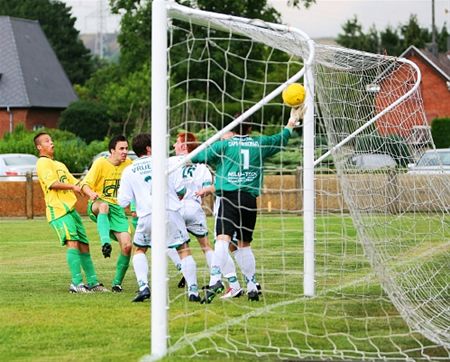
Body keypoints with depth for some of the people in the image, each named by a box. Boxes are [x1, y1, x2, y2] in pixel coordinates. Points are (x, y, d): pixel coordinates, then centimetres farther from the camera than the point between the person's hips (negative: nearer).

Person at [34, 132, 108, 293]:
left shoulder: (60, 165, 28)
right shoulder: (43, 163, -1)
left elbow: (75, 182, 25)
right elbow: (52, 183, -15)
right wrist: (72, 186, -15)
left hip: (70, 208, 9)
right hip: (58, 209, -9)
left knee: (84, 245, 8)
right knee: (72, 242, -21)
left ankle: (92, 283, 14)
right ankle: (76, 283, -25)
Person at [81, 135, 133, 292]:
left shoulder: (128, 164, 4)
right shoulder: (100, 163, -9)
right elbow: (85, 184, -14)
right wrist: (91, 194, -36)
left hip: (117, 208, 4)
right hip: (97, 205, -4)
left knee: (127, 245, -12)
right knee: (104, 206, -43)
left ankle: (117, 283, 5)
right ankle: (105, 243, -58)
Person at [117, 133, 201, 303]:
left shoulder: (128, 171, 10)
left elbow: (123, 201, 6)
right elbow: (180, 187, 5)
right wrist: (176, 195, 26)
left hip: (147, 216, 1)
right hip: (171, 212, 0)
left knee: (139, 250, 21)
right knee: (184, 250, 9)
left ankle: (144, 287, 2)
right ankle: (193, 291, 1)